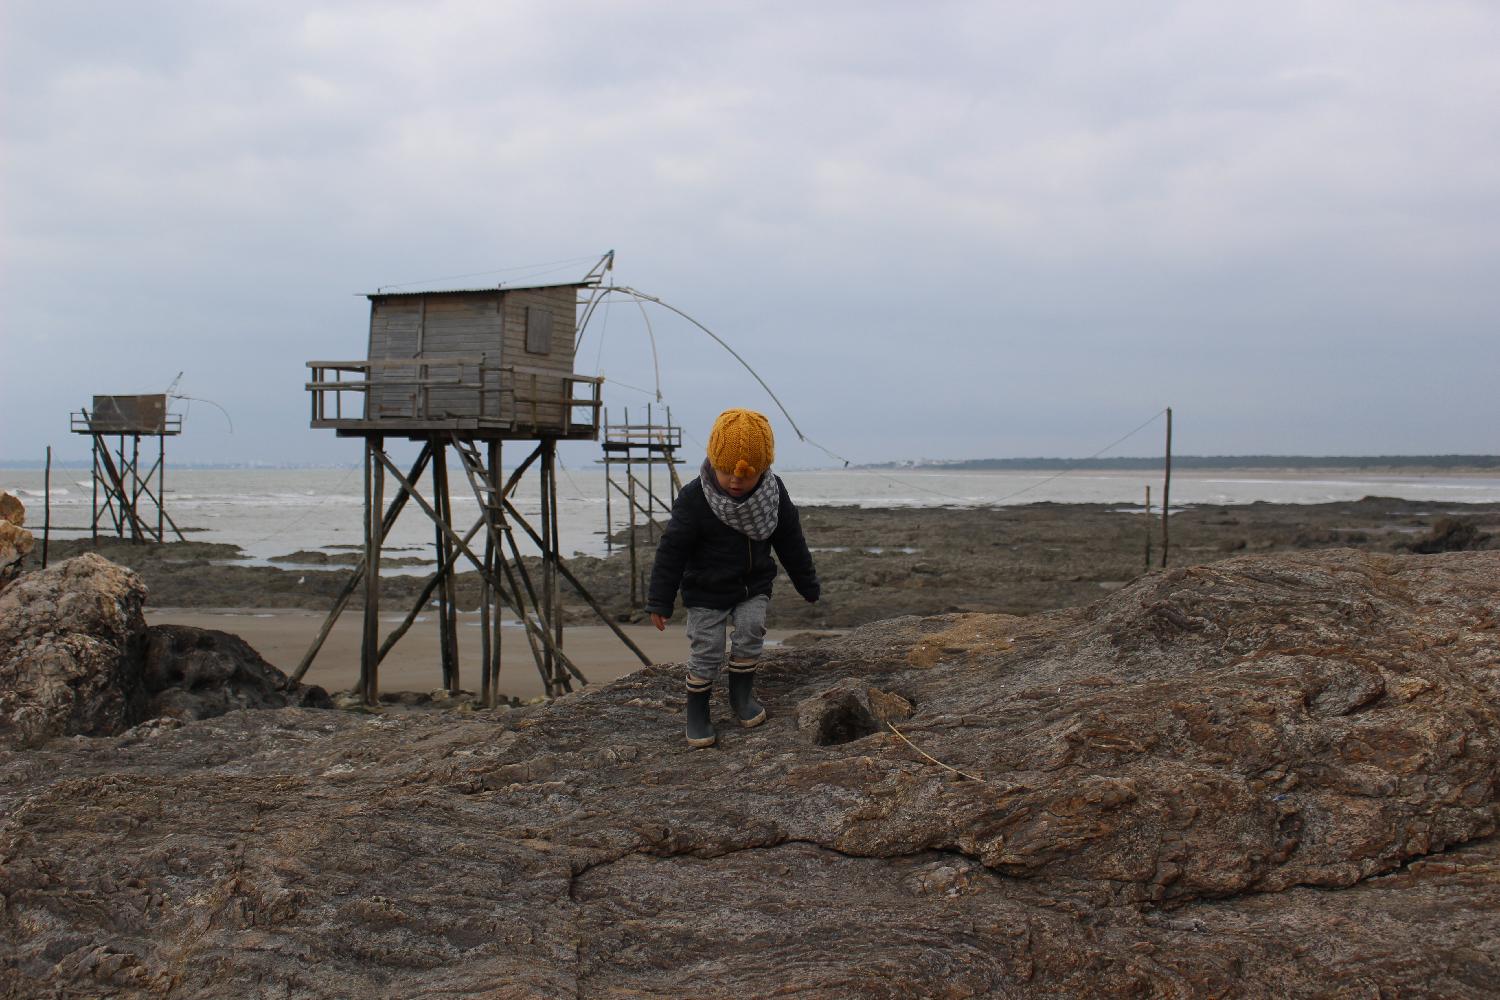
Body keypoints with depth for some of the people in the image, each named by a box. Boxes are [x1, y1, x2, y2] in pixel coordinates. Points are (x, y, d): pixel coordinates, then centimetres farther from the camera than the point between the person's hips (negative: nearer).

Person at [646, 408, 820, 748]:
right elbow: (672, 550, -17)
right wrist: (660, 602, -16)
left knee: (751, 630, -13)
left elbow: (791, 542, 2)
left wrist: (808, 584, 10)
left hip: (753, 586, 3)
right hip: (706, 592, -3)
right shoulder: (694, 498, -22)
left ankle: (741, 694, 8)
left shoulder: (773, 493, -11)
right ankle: (697, 710, 14)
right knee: (706, 652, -4)